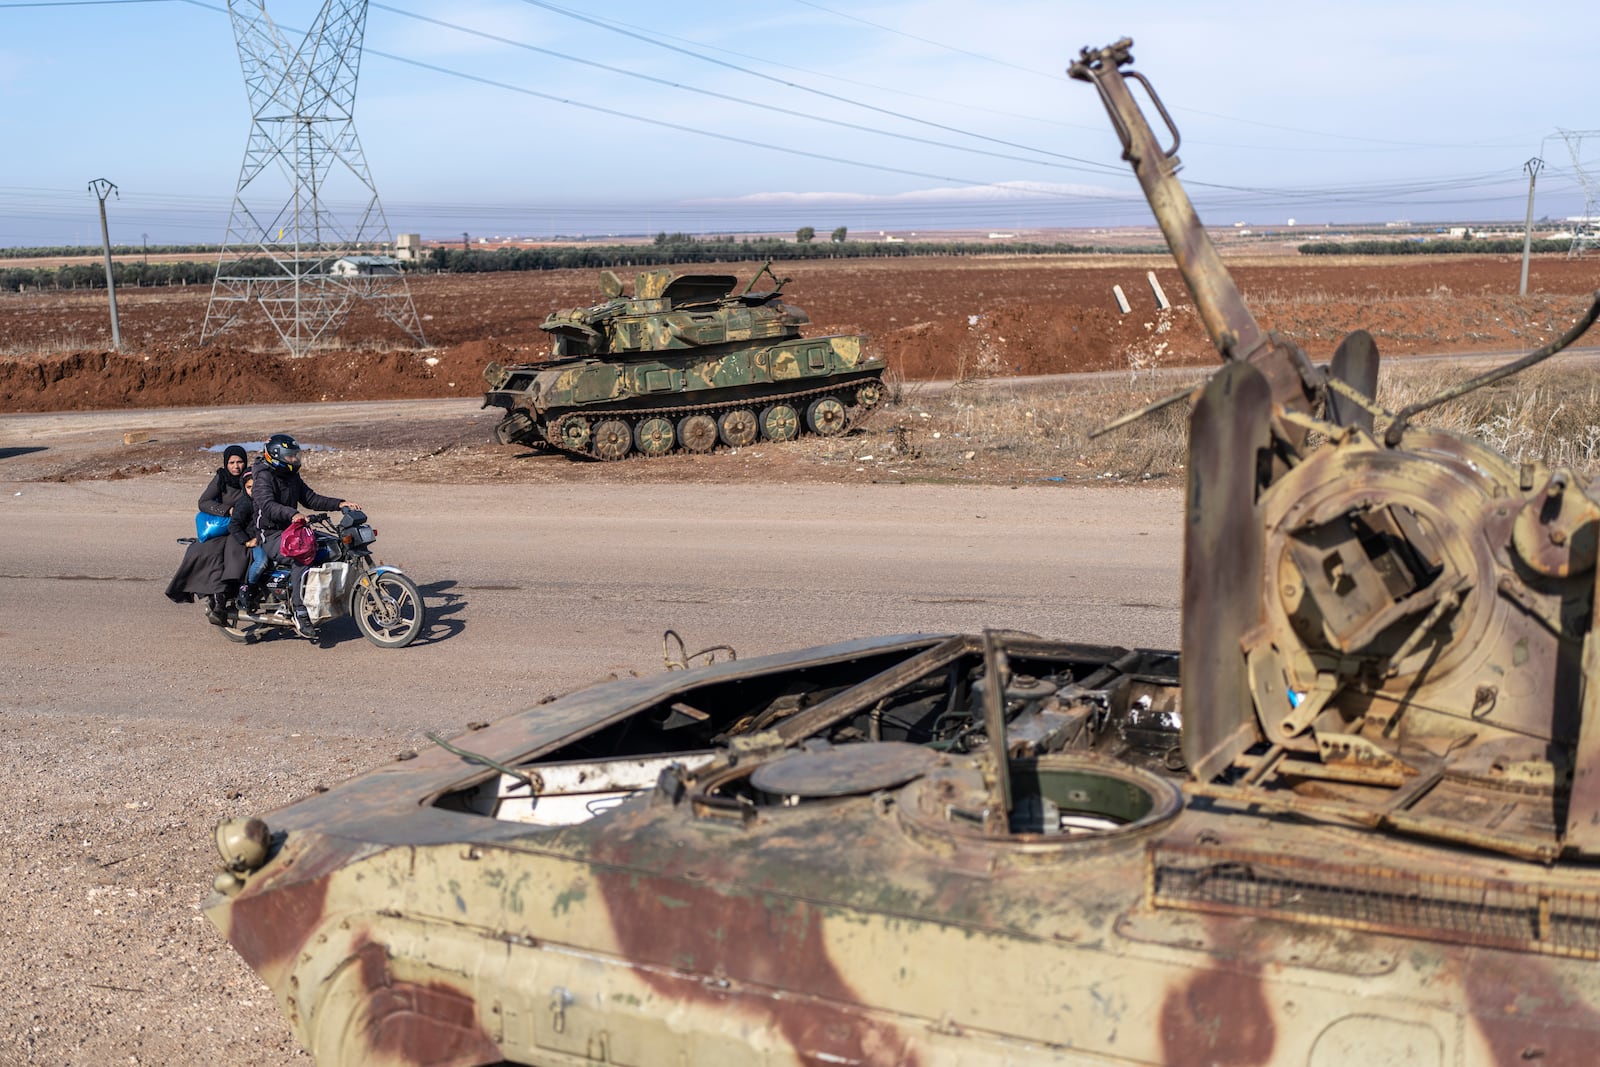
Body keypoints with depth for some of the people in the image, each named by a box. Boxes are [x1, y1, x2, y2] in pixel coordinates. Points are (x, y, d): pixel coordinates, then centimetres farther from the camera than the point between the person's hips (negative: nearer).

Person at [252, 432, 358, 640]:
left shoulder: (292, 477, 14)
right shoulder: (264, 478, -14)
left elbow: (310, 499, 18)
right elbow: (268, 506, -32)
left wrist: (339, 504, 5)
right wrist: (293, 514, -49)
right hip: (270, 536, -9)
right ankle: (300, 615, -36)